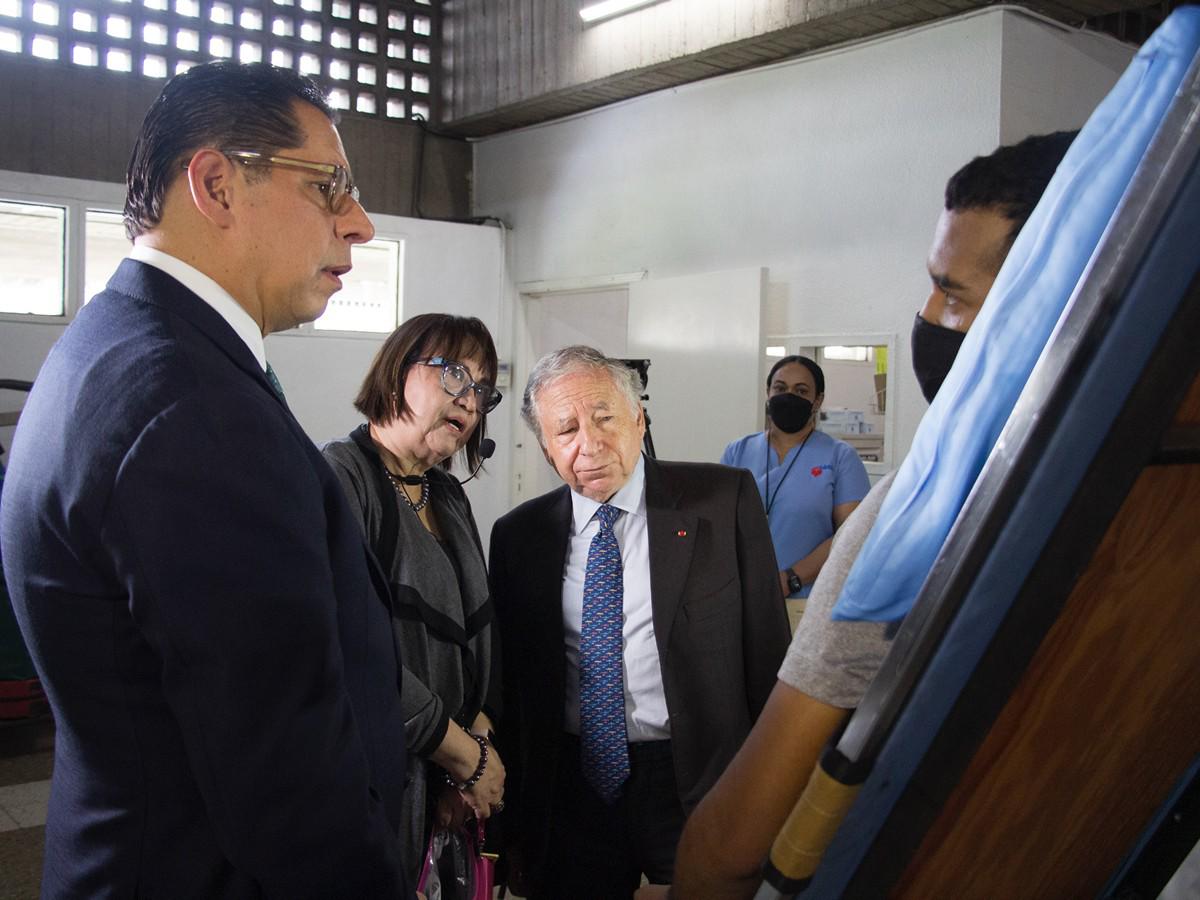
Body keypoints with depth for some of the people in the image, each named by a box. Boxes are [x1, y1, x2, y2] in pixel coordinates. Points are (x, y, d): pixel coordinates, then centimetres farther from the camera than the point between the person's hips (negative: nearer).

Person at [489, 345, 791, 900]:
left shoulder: (725, 500, -6)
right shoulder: (518, 537, 2)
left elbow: (768, 651, -3)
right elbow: (511, 685, 6)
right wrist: (514, 823, 6)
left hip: (699, 790, -2)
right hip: (571, 791, 2)